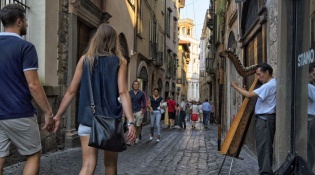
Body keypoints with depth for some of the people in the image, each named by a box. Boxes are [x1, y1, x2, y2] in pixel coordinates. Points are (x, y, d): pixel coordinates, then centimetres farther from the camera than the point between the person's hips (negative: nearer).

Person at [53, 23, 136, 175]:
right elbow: (123, 93, -10)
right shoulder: (120, 61, 1)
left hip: (88, 118, 1)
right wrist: (130, 122, -13)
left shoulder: (85, 59, 5)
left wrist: (58, 116, 10)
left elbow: (71, 91, 3)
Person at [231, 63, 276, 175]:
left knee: (263, 147, -9)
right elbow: (253, 94, 16)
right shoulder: (271, 84, 17)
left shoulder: (269, 85, -15)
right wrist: (243, 89, 5)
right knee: (265, 146, 13)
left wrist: (236, 87, -5)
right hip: (265, 118, 10)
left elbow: (249, 95, -18)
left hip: (265, 119, -10)